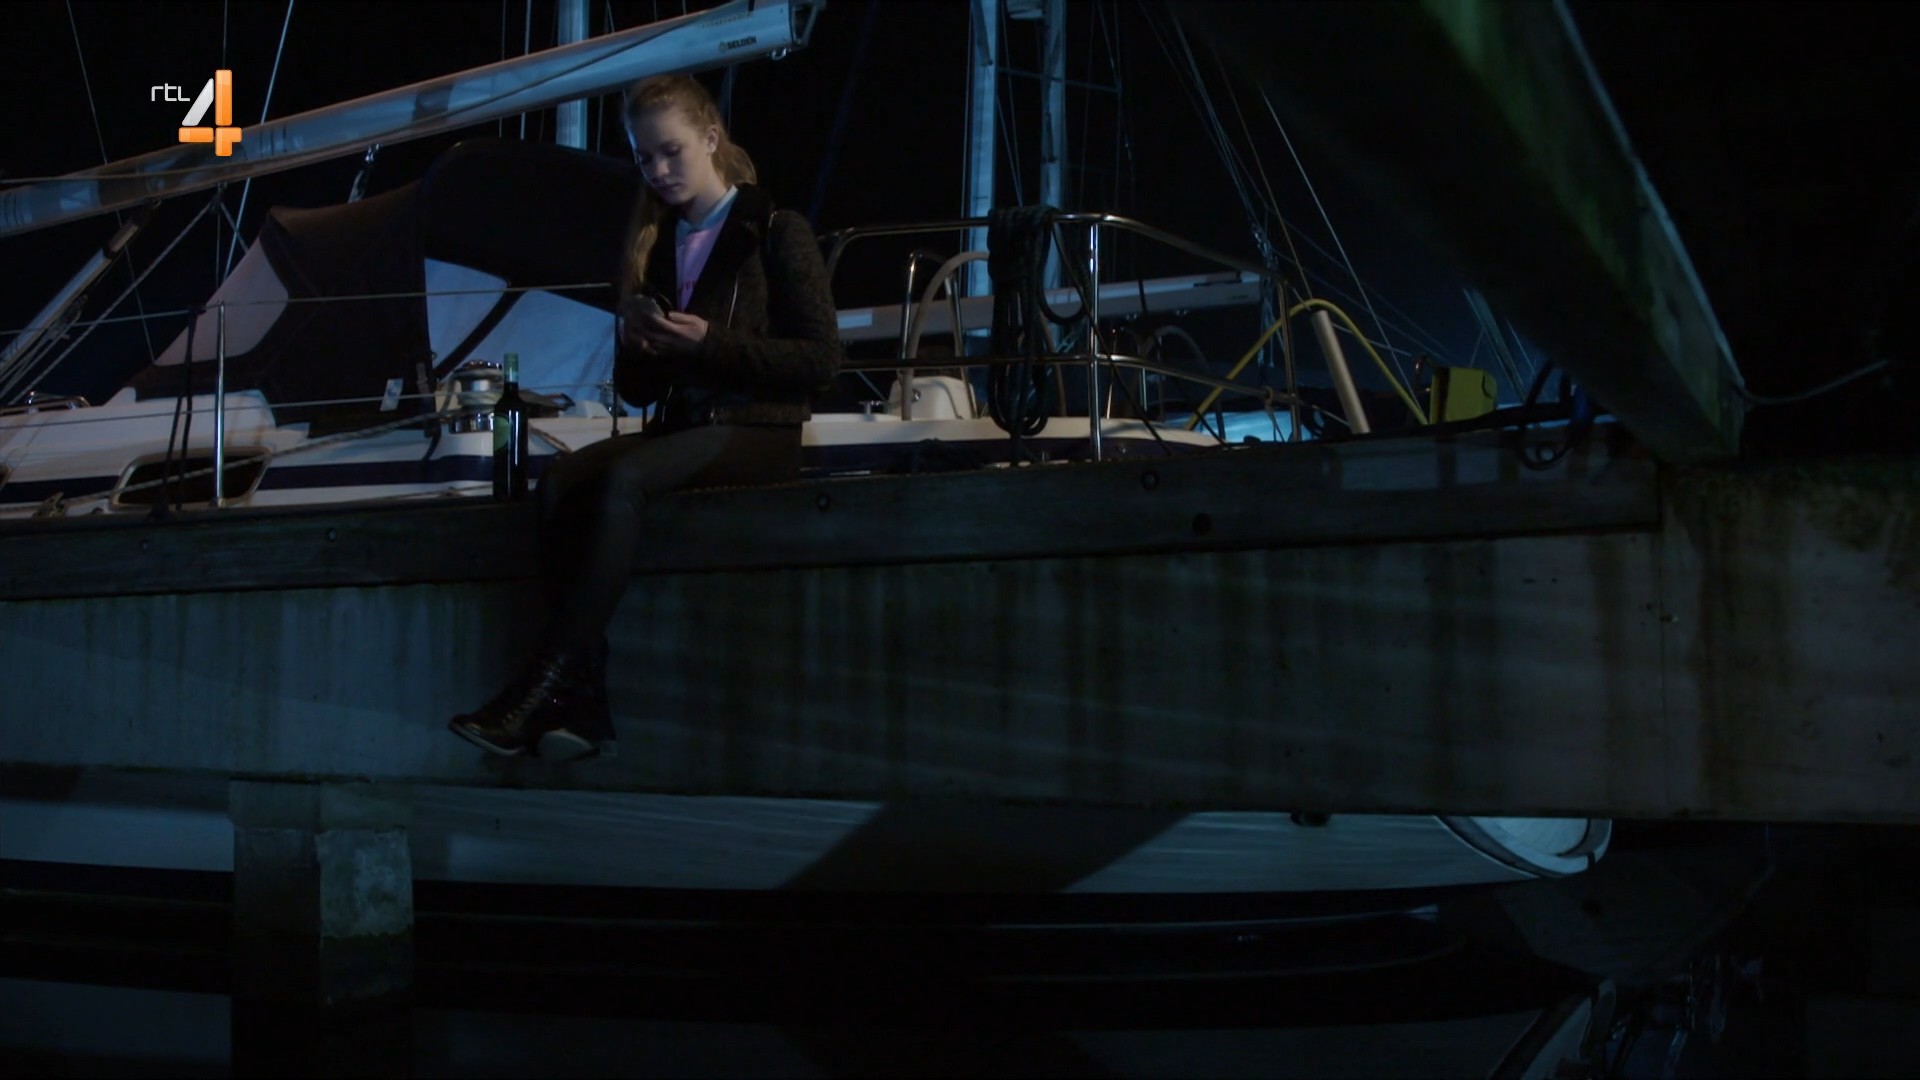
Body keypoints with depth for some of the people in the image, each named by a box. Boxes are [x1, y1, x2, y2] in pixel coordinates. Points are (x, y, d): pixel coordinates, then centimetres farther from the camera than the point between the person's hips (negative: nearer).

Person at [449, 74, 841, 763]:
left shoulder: (776, 233, 3)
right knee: (561, 477, -24)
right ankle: (583, 700, -31)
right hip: (678, 428, 5)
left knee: (622, 477, -32)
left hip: (758, 434, -5)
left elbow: (821, 357, -7)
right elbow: (636, 390, 19)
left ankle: (541, 690, -30)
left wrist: (712, 343, -15)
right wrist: (636, 350, -5)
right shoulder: (655, 248, 19)